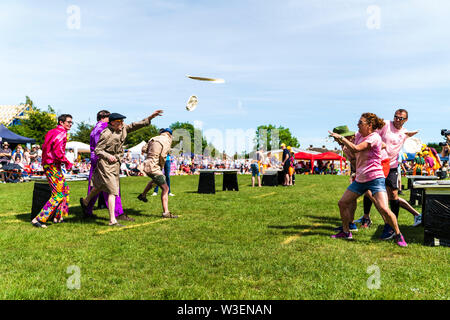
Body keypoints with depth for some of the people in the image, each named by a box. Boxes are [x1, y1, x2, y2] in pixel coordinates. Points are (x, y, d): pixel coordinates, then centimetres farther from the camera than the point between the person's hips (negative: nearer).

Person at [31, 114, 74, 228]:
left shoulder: (52, 132, 16)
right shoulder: (61, 133, -15)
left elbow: (44, 147, 21)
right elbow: (58, 151, -25)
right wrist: (67, 163, -12)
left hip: (47, 163, 11)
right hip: (53, 166, -11)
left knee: (65, 189, 20)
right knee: (59, 194, -8)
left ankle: (58, 217, 26)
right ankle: (39, 219, -8)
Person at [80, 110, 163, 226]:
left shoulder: (123, 129, 2)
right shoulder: (107, 134, -18)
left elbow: (136, 125, 2)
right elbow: (97, 150, -14)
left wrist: (150, 117, -5)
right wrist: (108, 156, -31)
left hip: (115, 164, 8)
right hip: (106, 165, -8)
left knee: (100, 187, 26)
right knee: (113, 191, -13)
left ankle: (85, 201, 51)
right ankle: (112, 220, -9)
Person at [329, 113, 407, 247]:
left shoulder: (374, 137, -15)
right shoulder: (358, 135, 10)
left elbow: (355, 149, -27)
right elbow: (353, 156, 18)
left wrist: (341, 137, -19)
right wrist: (342, 143, 6)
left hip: (375, 178, -8)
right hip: (360, 179, 8)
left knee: (384, 209, -18)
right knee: (342, 203, 7)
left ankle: (398, 235, 4)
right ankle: (345, 232, 23)